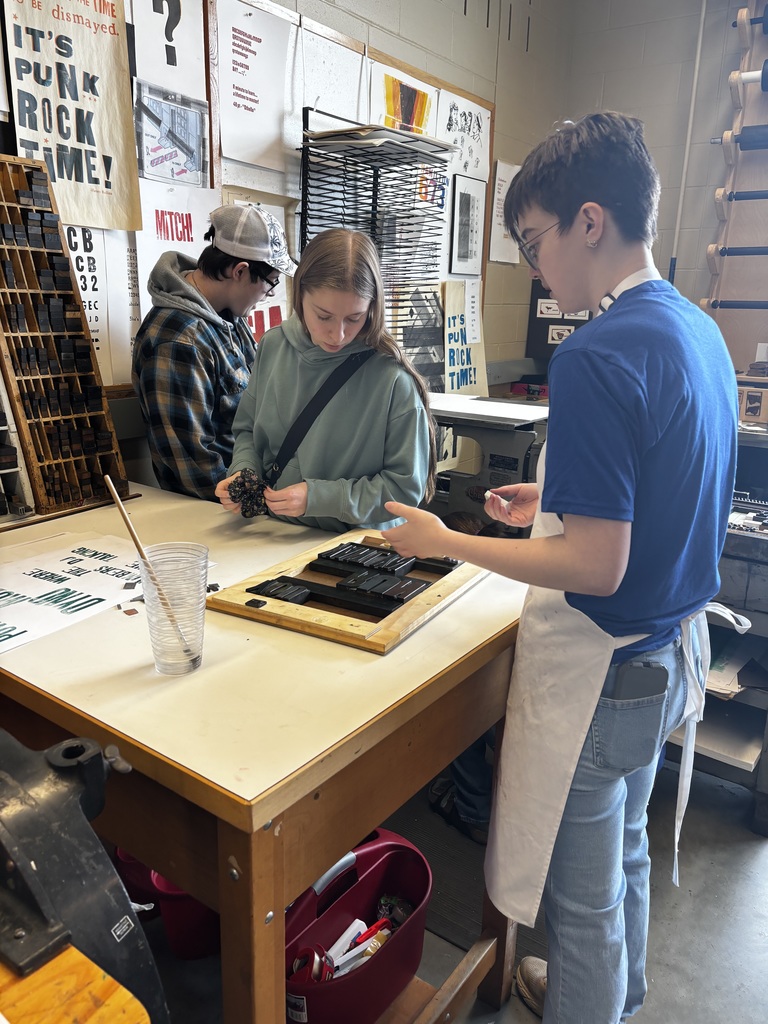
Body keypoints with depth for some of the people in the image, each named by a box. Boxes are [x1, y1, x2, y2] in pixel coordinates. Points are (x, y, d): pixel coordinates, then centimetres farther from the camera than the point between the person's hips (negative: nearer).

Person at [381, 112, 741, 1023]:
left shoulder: (596, 358, -25)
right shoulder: (700, 330, 3)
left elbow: (596, 567, -26)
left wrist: (444, 543, -16)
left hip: (601, 672, -10)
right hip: (672, 649, 10)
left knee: (582, 894, 14)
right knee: (625, 850, 31)